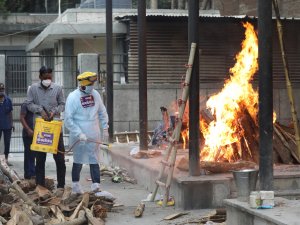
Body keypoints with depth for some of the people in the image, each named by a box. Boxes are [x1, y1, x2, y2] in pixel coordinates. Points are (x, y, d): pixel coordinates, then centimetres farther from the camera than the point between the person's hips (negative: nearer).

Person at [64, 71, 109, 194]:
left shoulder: (95, 94, 3)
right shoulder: (73, 97, -12)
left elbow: (102, 112, 15)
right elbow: (68, 119, -13)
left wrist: (105, 128, 9)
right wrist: (79, 133, -18)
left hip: (94, 135, 4)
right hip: (79, 137, -3)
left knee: (94, 161, 2)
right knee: (78, 161, 9)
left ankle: (96, 185, 3)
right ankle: (75, 185, 22)